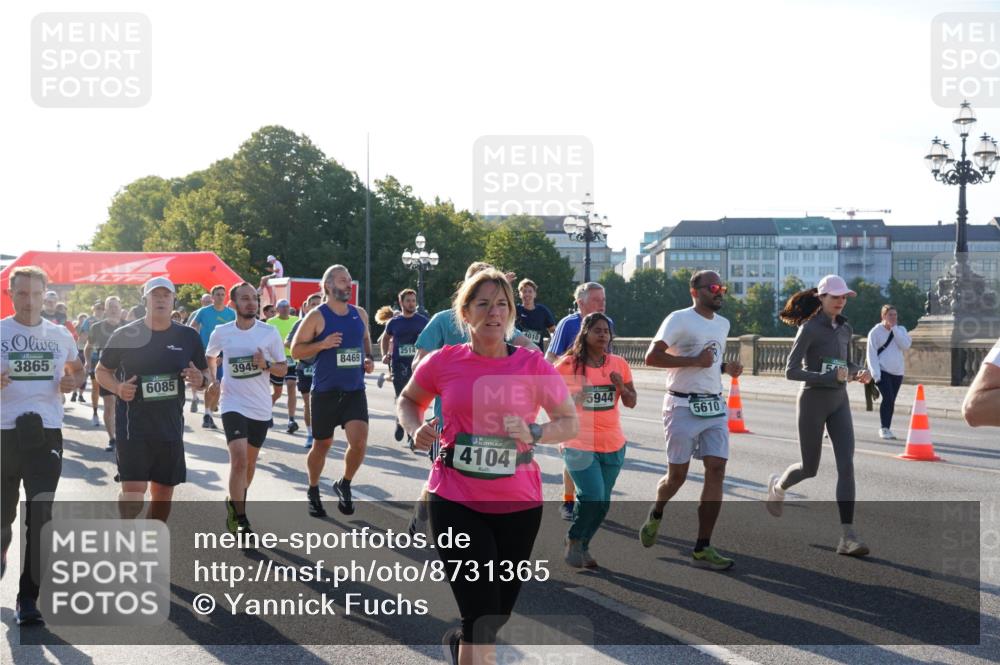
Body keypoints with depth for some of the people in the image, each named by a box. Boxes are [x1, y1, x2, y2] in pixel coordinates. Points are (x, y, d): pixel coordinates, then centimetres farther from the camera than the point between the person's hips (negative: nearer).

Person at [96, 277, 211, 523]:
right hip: (133, 425, -3)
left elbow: (207, 377, 12)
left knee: (163, 493, 11)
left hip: (171, 426, 4)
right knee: (134, 492, -14)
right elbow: (102, 371, 7)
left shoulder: (188, 337, 5)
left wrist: (200, 380, -12)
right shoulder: (125, 335, -3)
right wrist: (118, 388, -13)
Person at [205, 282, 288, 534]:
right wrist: (213, 381, 3)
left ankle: (235, 503, 39)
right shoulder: (221, 332, -2)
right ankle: (239, 518, -8)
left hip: (261, 408, 2)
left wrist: (266, 364, -18)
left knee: (250, 461, 15)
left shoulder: (270, 332, -4)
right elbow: (210, 357, 18)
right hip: (234, 405, -2)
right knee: (239, 459, -17)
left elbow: (283, 369, 1)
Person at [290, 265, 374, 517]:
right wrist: (322, 344, -20)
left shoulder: (360, 314, 7)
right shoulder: (317, 316, -6)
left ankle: (344, 485, 12)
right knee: (322, 445, 10)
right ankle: (313, 491, 33)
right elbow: (296, 350, -5)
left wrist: (369, 359, 5)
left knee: (359, 441, -14)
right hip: (326, 391, -3)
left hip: (355, 390, 3)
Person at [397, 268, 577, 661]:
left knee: (496, 617, 17)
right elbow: (408, 400, 15)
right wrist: (416, 429, -6)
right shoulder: (443, 362, -4)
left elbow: (570, 423, 2)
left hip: (518, 505, 2)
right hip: (456, 502, -2)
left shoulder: (534, 366, -5)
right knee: (482, 621, -7)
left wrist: (534, 433, -17)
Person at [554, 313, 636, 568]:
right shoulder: (568, 364, -8)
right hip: (579, 445, -5)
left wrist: (621, 386, -10)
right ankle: (574, 540, 11)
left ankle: (582, 546, 29)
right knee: (593, 498, -15)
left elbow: (631, 402, 9)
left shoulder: (619, 364, 4)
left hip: (613, 445, 5)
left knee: (603, 503, 10)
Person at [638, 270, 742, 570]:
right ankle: (655, 516, 35)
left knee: (716, 471, -5)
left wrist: (726, 368, 9)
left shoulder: (723, 323, 16)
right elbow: (652, 357, -17)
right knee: (677, 475, 1)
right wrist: (694, 361, -21)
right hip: (683, 407, -6)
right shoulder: (679, 320, -9)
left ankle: (702, 548, -1)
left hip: (715, 407, 6)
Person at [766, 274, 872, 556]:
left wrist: (860, 373, -2)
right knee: (810, 469, 7)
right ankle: (778, 485, 43)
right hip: (812, 401, -5)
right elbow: (790, 372, -17)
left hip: (839, 402, 5)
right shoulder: (809, 328, -13)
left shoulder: (845, 328, 8)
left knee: (846, 465, -11)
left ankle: (847, 536, -13)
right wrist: (830, 377, -26)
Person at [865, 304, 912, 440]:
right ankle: (884, 428, -8)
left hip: (897, 372, 4)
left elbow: (905, 345, -9)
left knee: (891, 401, 7)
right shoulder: (875, 332, -3)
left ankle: (887, 429, 17)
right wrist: (875, 373, -15)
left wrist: (894, 328, -10)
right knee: (888, 398, -16)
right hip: (882, 371, -4)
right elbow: (872, 354, -7)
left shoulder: (900, 330, 9)